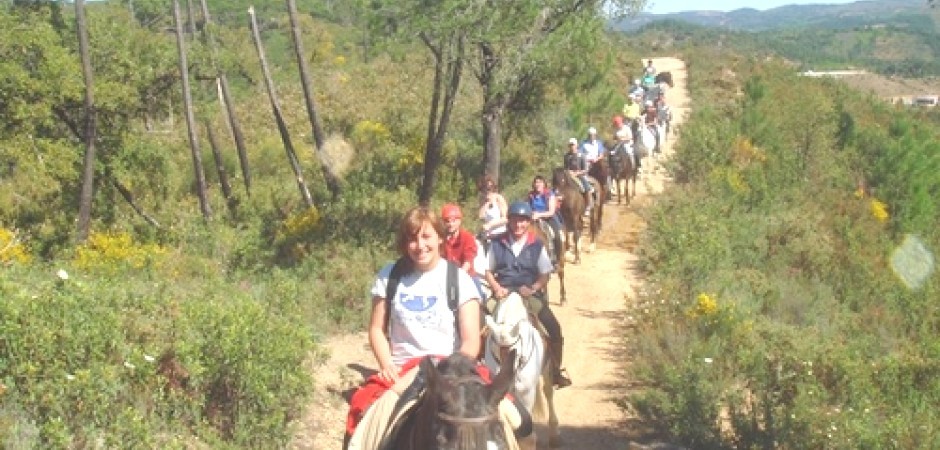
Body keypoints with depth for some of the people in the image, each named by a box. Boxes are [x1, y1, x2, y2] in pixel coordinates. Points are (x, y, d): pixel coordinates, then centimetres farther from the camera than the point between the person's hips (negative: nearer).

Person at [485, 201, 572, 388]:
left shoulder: (537, 245, 4)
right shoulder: (498, 243, 5)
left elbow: (545, 274, 6)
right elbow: (488, 271, 10)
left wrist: (532, 288, -10)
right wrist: (497, 288, -7)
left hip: (530, 294, 0)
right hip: (503, 294, 0)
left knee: (554, 328, -15)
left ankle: (556, 369, 7)